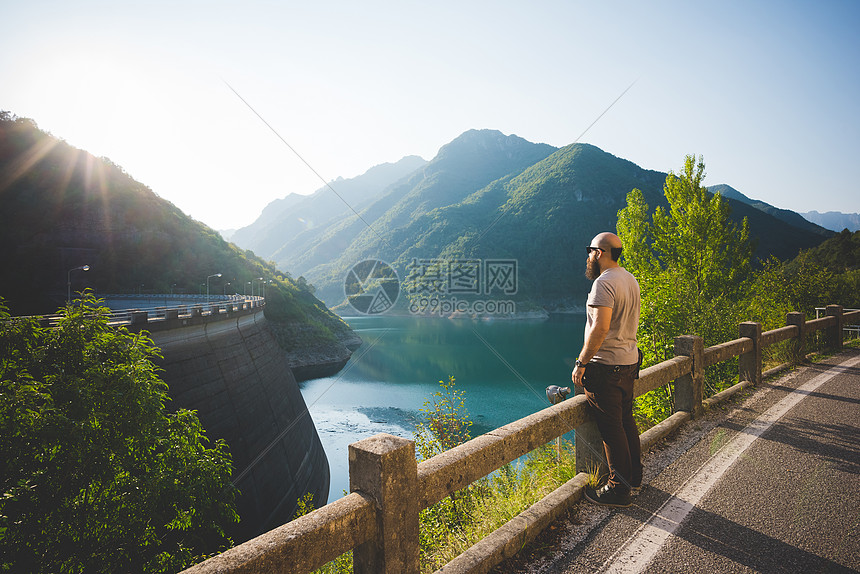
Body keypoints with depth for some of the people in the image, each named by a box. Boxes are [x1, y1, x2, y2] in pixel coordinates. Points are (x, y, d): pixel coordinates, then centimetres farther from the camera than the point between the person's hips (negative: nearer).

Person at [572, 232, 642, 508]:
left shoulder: (604, 283, -18)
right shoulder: (631, 279, 12)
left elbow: (600, 328, -27)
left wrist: (581, 363, -20)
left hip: (606, 366, -10)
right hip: (629, 361, 10)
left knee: (611, 429, -1)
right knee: (626, 422, 19)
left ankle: (619, 490, 9)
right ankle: (634, 478, 31)